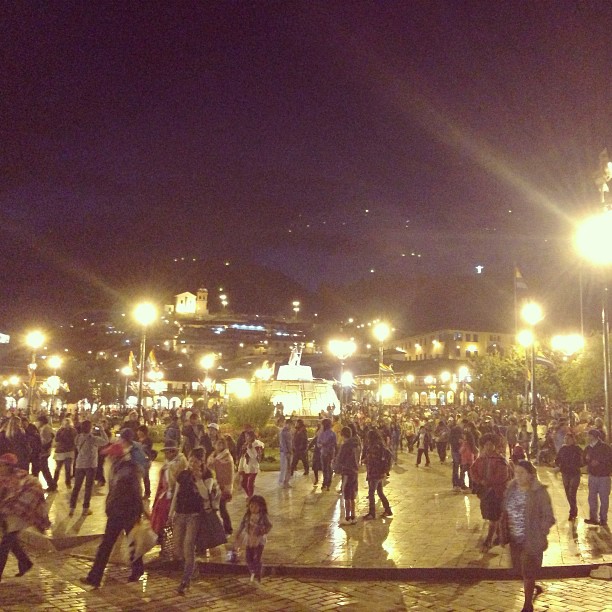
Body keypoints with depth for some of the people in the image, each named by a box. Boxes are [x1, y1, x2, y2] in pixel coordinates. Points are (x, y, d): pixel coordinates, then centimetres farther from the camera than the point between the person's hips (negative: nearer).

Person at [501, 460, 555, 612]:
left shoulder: (539, 492, -17)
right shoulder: (511, 489, 0)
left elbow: (548, 517, -13)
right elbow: (506, 512, 8)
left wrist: (540, 535, -19)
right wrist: (504, 534, 5)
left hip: (531, 540, -6)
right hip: (515, 539, 6)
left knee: (528, 572, 3)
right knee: (519, 570, 18)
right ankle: (534, 588, 47)